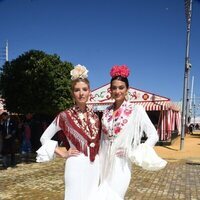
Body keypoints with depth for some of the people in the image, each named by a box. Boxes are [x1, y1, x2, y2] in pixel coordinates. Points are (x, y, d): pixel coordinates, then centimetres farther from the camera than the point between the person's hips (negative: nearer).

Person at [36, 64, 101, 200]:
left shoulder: (94, 116, 4)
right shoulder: (65, 116, -9)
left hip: (94, 166, 5)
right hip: (76, 166, -5)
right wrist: (62, 153, -5)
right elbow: (44, 138, -1)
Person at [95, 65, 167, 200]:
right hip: (105, 164, 5)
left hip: (121, 165, -5)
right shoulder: (106, 112, 7)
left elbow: (154, 136, -7)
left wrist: (133, 154, -12)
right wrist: (99, 164, 13)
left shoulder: (136, 110, -9)